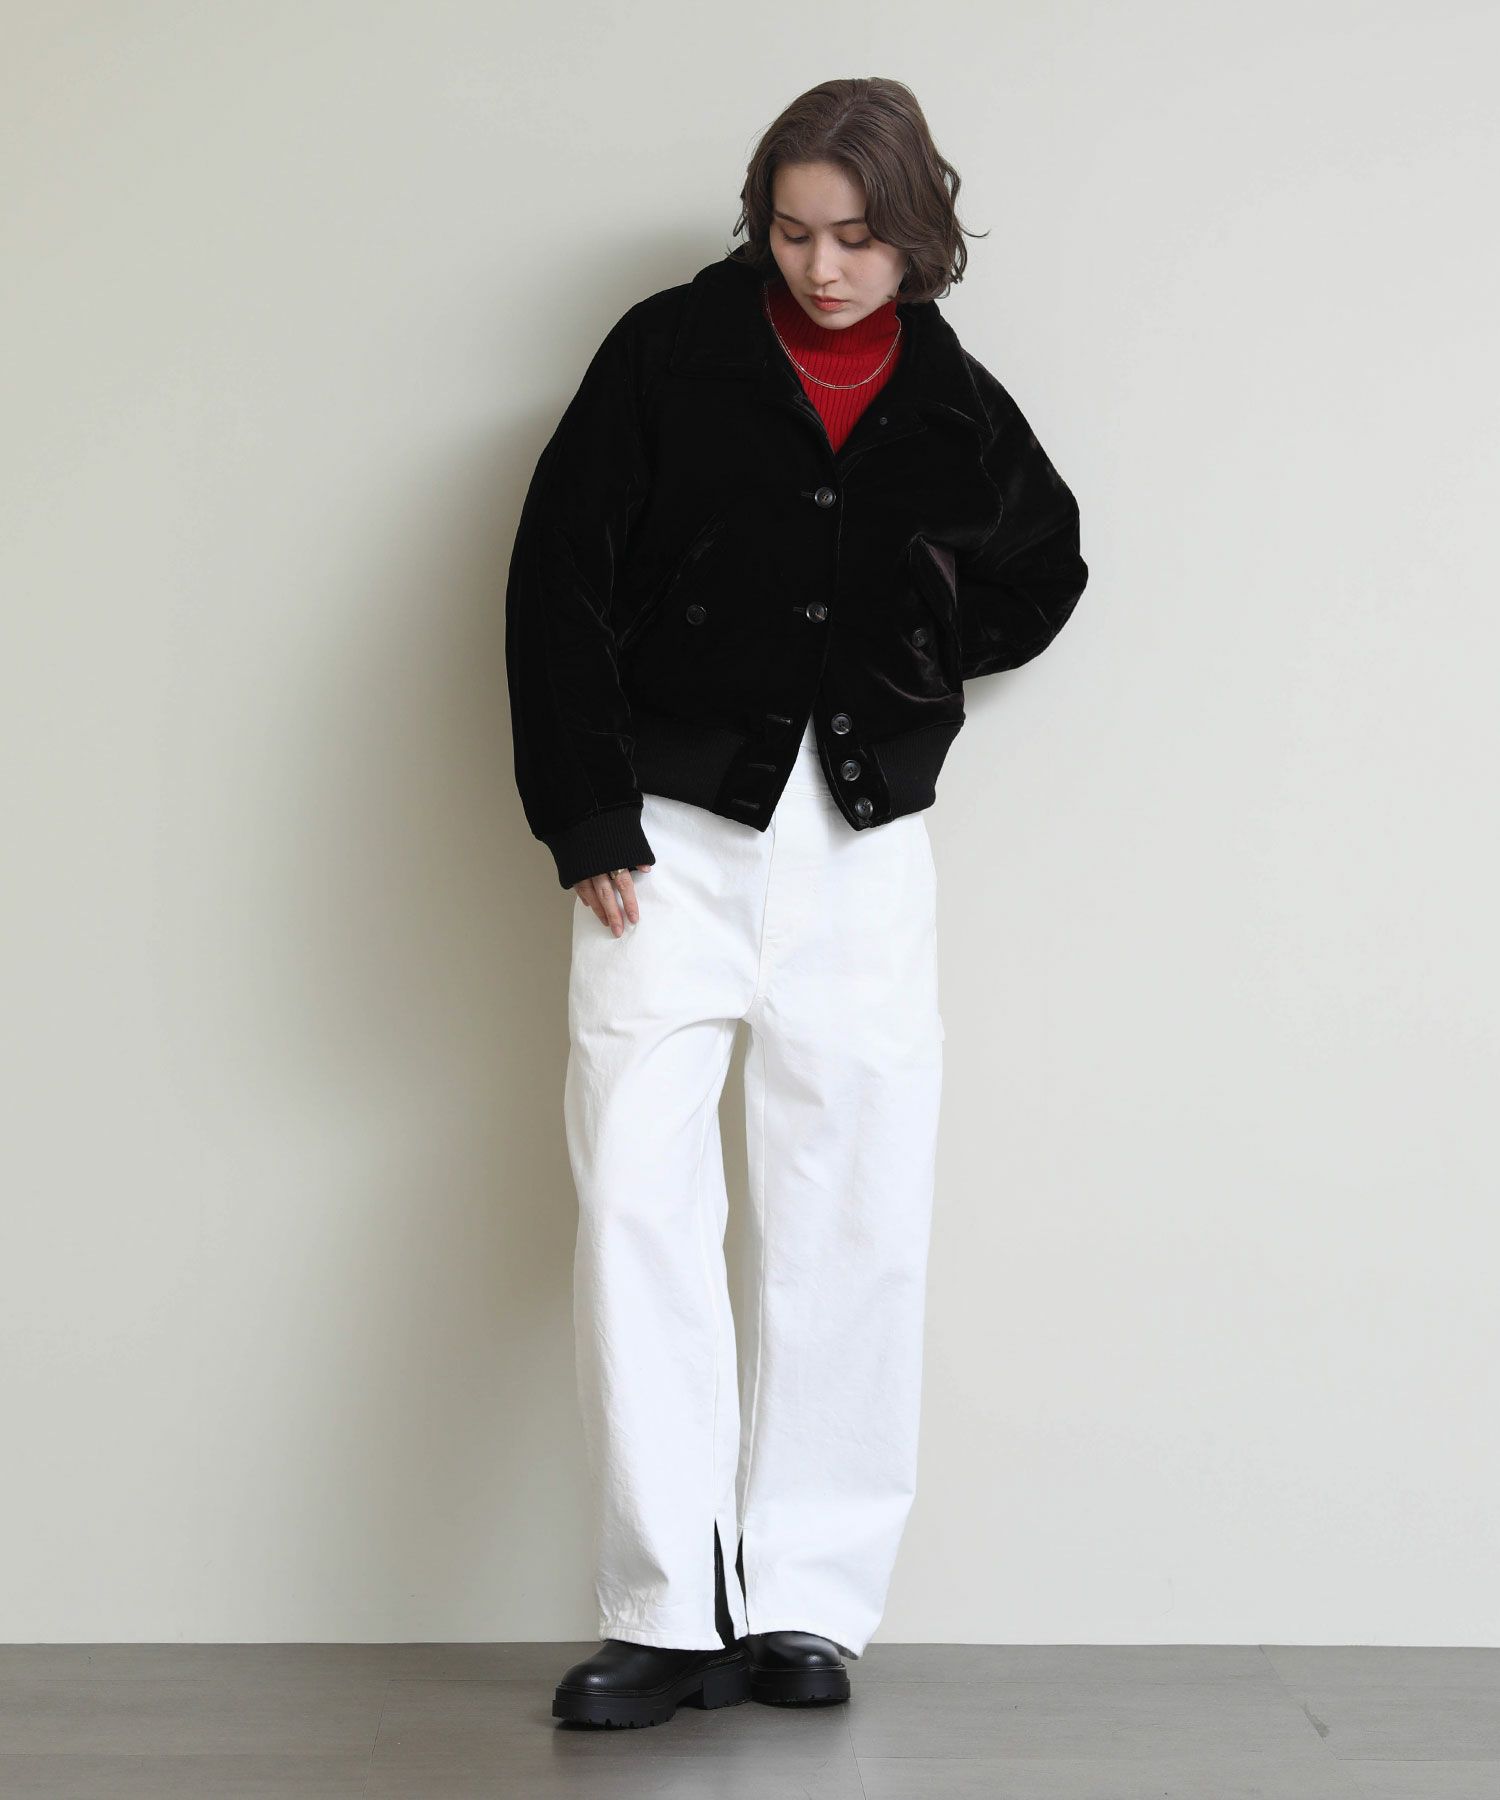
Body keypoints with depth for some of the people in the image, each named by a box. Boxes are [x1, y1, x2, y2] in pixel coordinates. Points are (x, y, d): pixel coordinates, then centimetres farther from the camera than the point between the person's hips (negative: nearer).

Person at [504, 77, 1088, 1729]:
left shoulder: (958, 408, 8)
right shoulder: (669, 353, 0)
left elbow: (1045, 573, 23)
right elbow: (557, 585, -1)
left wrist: (927, 644, 1)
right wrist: (588, 825, -7)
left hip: (863, 842, 3)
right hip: (675, 833, -2)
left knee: (857, 1224, 1)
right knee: (638, 1202, -11)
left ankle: (808, 1603, 10)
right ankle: (669, 1617, -5)